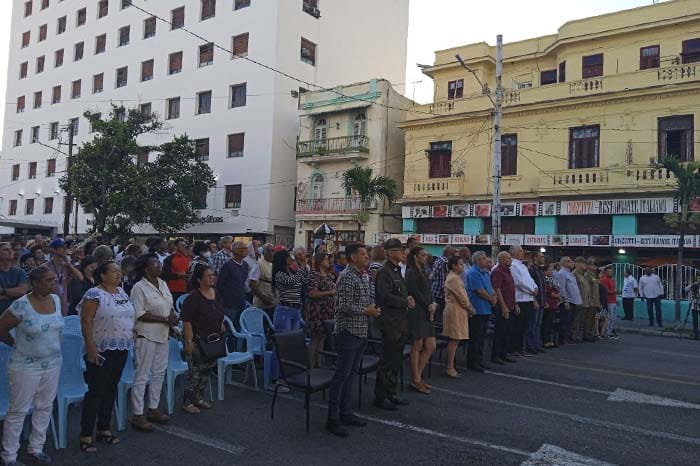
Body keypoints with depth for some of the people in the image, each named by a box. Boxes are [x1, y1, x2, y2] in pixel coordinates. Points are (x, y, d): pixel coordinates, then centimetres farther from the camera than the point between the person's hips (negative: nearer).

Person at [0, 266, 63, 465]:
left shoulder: (56, 299, 0)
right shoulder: (21, 305, -19)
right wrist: (17, 344, 7)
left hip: (53, 364, 6)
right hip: (26, 366, -5)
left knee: (45, 407, 14)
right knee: (18, 411, 6)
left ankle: (36, 448, 30)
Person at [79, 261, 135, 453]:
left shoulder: (122, 292, 10)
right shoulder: (94, 294, -12)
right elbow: (86, 322, -16)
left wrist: (132, 334, 12)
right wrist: (91, 349, -20)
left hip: (121, 350, 7)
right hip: (101, 351, -7)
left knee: (111, 389, 14)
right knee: (96, 391, -3)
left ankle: (104, 428, 26)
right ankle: (86, 435, 6)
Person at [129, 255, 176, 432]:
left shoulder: (163, 284, 10)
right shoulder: (139, 288, -14)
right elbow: (139, 315, -19)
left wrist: (172, 317, -3)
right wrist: (165, 319, -20)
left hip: (162, 335, 8)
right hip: (146, 336, -8)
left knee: (159, 373, 15)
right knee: (141, 375, 0)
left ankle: (153, 409, 28)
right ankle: (137, 415, 9)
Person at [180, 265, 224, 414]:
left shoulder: (216, 293, 6)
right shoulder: (193, 298, -17)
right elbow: (186, 322, -19)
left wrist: (222, 331, 16)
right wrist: (189, 341, -22)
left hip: (213, 340, 8)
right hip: (198, 341, -7)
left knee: (207, 370, 16)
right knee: (194, 371, -1)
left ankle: (199, 398, 31)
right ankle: (187, 402, 13)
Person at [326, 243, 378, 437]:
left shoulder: (364, 276, 14)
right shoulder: (347, 277, -16)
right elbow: (344, 306, -22)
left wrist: (372, 308, 5)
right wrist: (366, 311, -13)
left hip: (361, 333, 9)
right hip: (348, 332, -9)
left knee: (351, 373, 15)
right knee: (341, 375, -3)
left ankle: (346, 413, 25)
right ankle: (332, 419, 6)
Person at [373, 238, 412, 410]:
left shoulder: (397, 271, 16)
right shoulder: (384, 272, -14)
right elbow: (385, 296, -23)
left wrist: (408, 298, 4)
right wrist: (406, 302, -14)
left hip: (400, 321, 10)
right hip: (389, 321, -10)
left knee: (396, 360, 15)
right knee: (387, 360, -2)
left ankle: (391, 393, 26)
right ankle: (380, 397, 9)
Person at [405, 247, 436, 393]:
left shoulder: (422, 272, 16)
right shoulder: (411, 273, -10)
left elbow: (428, 292, 14)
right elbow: (415, 293, -15)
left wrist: (433, 304, -3)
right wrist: (429, 306, -8)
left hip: (426, 313, 9)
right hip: (416, 313, -9)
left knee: (430, 346, 7)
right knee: (417, 347, -1)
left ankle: (417, 377, 18)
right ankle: (415, 381, 10)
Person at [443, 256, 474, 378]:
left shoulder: (455, 277, 18)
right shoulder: (453, 278, -15)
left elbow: (462, 295, 18)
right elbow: (461, 297, -17)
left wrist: (469, 308, 9)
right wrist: (470, 309, -6)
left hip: (458, 310, 10)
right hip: (455, 311, -10)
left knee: (455, 340, 11)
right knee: (454, 340, -7)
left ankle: (450, 367, 16)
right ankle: (450, 368, -2)